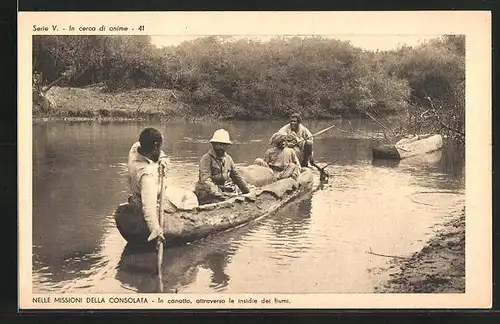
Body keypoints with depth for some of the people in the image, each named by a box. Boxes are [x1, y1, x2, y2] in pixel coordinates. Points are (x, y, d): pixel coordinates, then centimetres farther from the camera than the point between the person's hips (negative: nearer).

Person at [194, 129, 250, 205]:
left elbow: (236, 176, 23)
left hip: (223, 189, 8)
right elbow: (205, 179, -19)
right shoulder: (206, 159, -8)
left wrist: (247, 192, 20)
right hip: (207, 192, -8)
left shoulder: (228, 159, 15)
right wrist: (216, 194, -32)